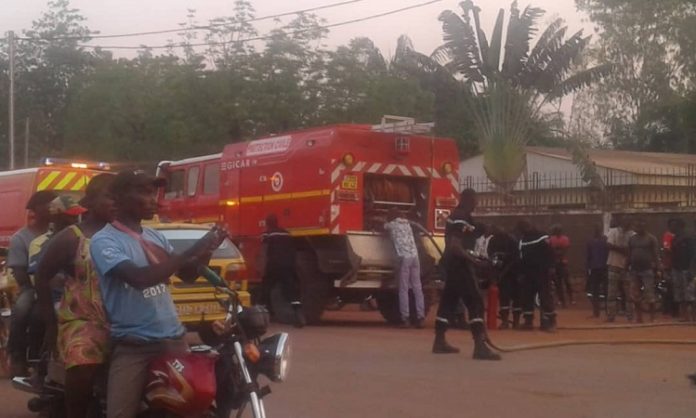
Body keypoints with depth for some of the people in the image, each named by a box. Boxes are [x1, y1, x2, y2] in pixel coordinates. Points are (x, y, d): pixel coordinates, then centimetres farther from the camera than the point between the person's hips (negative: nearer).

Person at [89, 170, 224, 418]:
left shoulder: (156, 237, 13)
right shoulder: (104, 240, -9)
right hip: (132, 347, -6)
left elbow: (187, 275, 17)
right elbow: (139, 277, -23)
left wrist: (206, 251, -4)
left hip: (174, 339, 6)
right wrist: (191, 252, -22)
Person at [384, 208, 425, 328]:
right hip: (415, 256, 4)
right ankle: (420, 317, 3)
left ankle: (405, 318, -7)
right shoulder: (407, 223, 22)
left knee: (403, 289, -2)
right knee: (417, 288, 5)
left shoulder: (391, 225, 7)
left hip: (404, 257, -4)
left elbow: (383, 227, 29)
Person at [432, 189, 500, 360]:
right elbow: (455, 245, -25)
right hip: (459, 265, -11)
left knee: (449, 300, 16)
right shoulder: (461, 219, -16)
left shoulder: (457, 216, 16)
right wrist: (470, 258, -28)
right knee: (475, 302, -14)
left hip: (453, 264, 11)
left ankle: (439, 341, 23)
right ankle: (480, 346, -21)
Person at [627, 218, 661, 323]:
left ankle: (652, 317, -1)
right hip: (634, 270, 5)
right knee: (635, 296, 6)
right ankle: (639, 317, 13)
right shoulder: (632, 239, 11)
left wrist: (656, 267, -13)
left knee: (649, 295, -7)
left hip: (647, 270, -5)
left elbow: (656, 254, -5)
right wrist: (628, 267, 9)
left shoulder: (651, 238, -3)